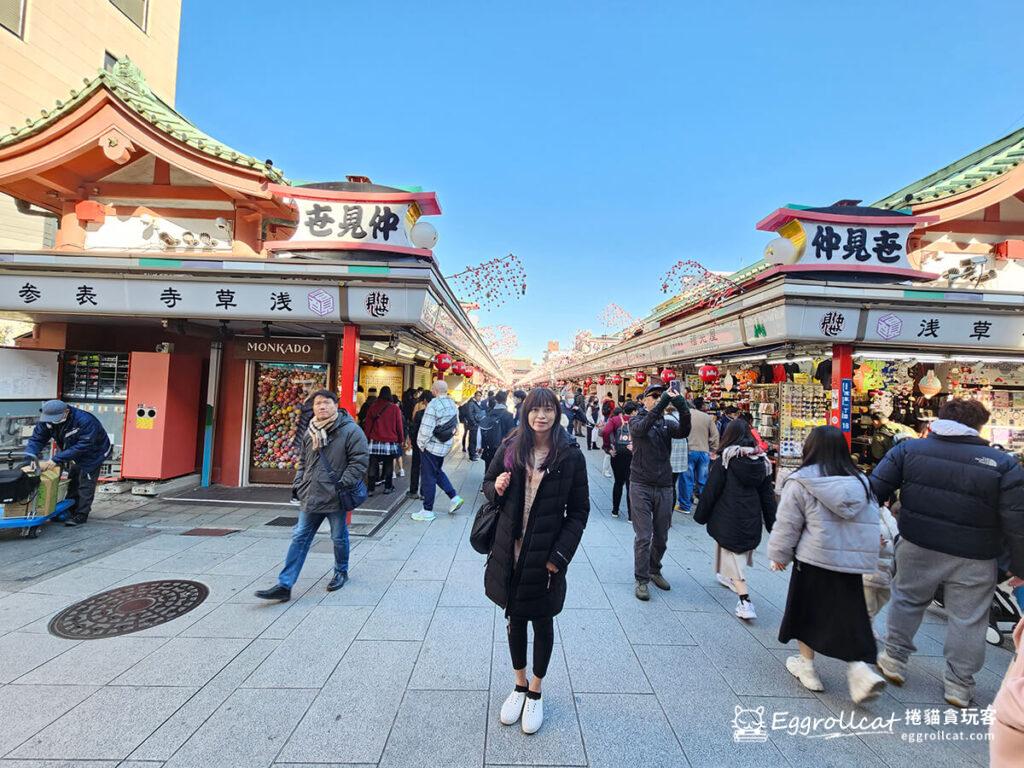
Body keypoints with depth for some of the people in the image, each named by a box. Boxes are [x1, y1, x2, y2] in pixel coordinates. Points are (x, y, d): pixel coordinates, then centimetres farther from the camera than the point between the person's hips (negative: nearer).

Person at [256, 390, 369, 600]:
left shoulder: (350, 430, -13)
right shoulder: (310, 432, 9)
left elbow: (360, 460, -16)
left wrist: (343, 485, -19)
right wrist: (301, 485, 11)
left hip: (336, 498, -5)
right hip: (311, 497, 6)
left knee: (339, 538, 12)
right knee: (299, 538, 7)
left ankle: (341, 572, 36)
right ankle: (284, 585, 14)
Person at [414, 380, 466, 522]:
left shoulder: (434, 404, -19)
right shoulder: (453, 405, 6)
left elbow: (426, 428, -20)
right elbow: (455, 425, 8)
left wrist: (421, 444, -7)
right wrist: (448, 439, 14)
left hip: (431, 446, -8)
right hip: (445, 446, 8)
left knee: (428, 478, 2)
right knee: (438, 472, 24)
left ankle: (427, 512, 11)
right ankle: (455, 498, 18)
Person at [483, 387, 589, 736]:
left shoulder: (571, 455, -10)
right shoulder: (510, 447, -4)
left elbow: (579, 511, -6)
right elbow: (488, 483, 10)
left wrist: (560, 554, -12)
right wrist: (496, 489, -14)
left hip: (547, 554, -2)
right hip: (510, 549, 3)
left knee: (542, 622, 15)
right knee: (515, 618, 18)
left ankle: (535, 692, 39)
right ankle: (519, 686, 43)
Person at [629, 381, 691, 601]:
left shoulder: (667, 424, 8)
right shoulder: (636, 421, -1)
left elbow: (684, 431, -14)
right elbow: (642, 427, -26)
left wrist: (681, 406, -30)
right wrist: (664, 401, -34)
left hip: (664, 486, 4)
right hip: (641, 486, -4)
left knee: (661, 536, 14)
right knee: (643, 536, -2)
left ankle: (654, 570, 35)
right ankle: (641, 580, 11)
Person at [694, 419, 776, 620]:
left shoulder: (725, 459, -13)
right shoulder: (762, 460, 3)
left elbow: (711, 490, -11)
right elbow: (768, 494, 9)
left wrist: (701, 515, 0)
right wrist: (772, 524, 16)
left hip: (729, 518, -6)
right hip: (752, 520, 6)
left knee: (731, 553, 1)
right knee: (742, 550, 24)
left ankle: (745, 601, -7)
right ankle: (729, 578, 46)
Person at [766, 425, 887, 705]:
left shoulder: (801, 482, -13)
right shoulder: (860, 482, 3)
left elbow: (787, 524, -9)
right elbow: (872, 523, 9)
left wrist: (779, 555, 5)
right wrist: (866, 557, 21)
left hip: (814, 560, -4)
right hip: (854, 563, 4)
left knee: (807, 612, 14)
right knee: (847, 617, 15)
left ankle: (807, 666, 26)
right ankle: (860, 669, 1)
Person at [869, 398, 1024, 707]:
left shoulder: (908, 448, -6)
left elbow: (874, 490, -5)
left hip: (917, 547, 1)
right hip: (973, 559, -1)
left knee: (907, 600, 19)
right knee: (967, 618, 14)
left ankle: (894, 659, 29)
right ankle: (959, 684, 25)